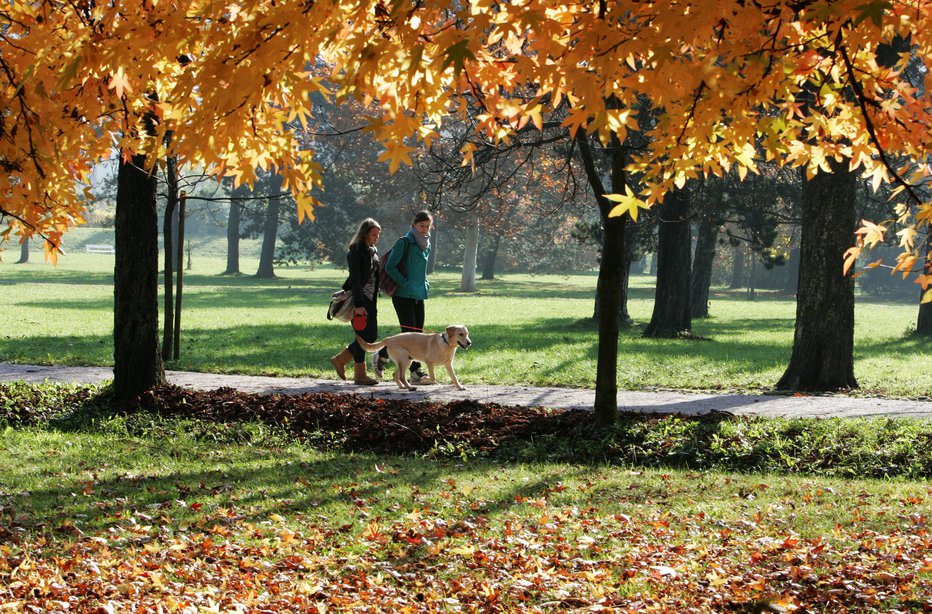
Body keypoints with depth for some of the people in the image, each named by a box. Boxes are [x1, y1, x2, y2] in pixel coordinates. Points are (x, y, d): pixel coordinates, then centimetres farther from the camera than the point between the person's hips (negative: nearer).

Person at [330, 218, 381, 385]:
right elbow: (355, 279, -17)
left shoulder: (373, 252, 15)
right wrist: (358, 304, -22)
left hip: (370, 299, 9)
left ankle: (340, 360, 21)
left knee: (372, 336, 9)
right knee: (362, 335, -6)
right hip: (359, 298, -9)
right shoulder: (356, 252, -12)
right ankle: (360, 375, 1)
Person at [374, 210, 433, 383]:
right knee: (409, 332, -12)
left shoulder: (426, 245, 15)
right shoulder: (404, 242, -9)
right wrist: (405, 283, -16)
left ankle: (415, 373, 7)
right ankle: (381, 355, 6)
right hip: (403, 295, -7)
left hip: (419, 295, 7)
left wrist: (425, 283, 13)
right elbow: (390, 267, -13)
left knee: (418, 333, 4)